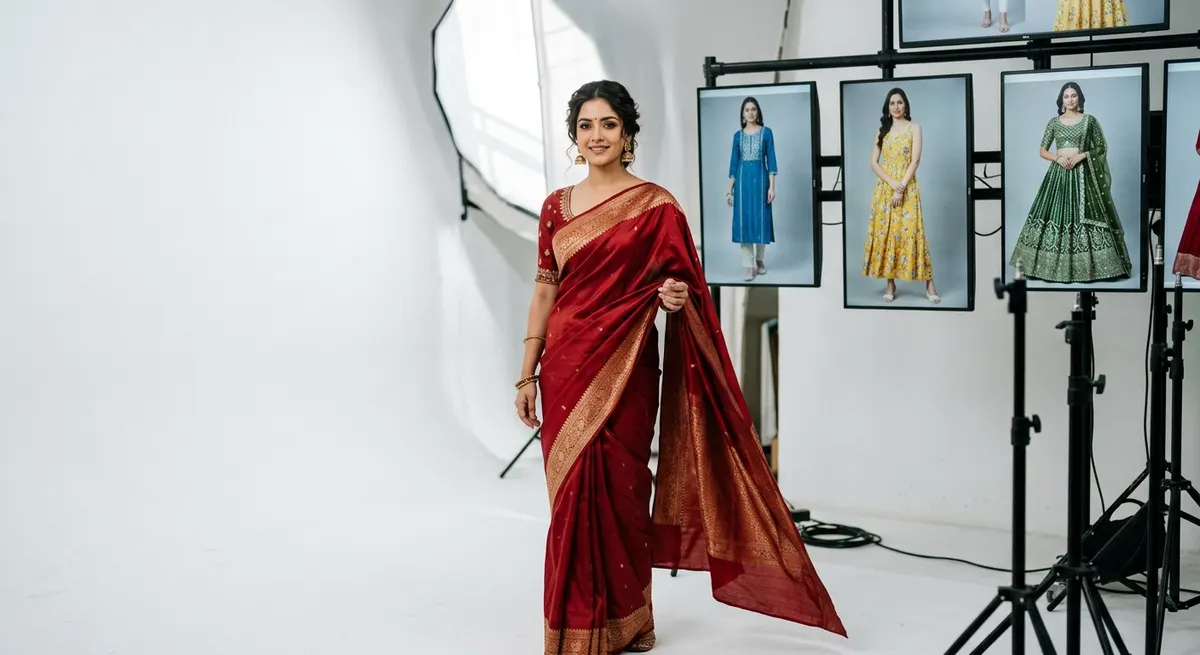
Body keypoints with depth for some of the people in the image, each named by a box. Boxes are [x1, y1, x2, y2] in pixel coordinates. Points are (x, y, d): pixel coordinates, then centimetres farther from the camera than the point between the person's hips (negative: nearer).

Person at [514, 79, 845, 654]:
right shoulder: (557, 207, 8)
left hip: (623, 367, -4)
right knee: (571, 496, 7)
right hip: (565, 368, 4)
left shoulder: (655, 205, -3)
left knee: (612, 493, -1)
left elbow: (681, 287, 3)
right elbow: (544, 292, 10)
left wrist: (676, 297, -21)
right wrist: (527, 375, 7)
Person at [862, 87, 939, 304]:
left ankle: (929, 284, -5)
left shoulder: (914, 128, 2)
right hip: (884, 188, 3)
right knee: (885, 232, 0)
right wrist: (892, 183, -11)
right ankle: (890, 284, 5)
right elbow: (873, 162, 3)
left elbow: (915, 161, -7)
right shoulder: (882, 130, 10)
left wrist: (901, 187, -15)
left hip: (907, 188, -3)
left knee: (911, 232, -8)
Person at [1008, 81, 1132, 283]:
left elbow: (1101, 148, 4)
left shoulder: (1090, 120, 4)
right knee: (1055, 215, -2)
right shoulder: (1054, 122, 8)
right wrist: (1057, 157, -10)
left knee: (1084, 217, -7)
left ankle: (1086, 265, -2)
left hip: (1082, 174, -2)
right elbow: (1042, 151, 9)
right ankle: (1054, 265, 4)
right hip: (1058, 173, 2)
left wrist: (1082, 155, -11)